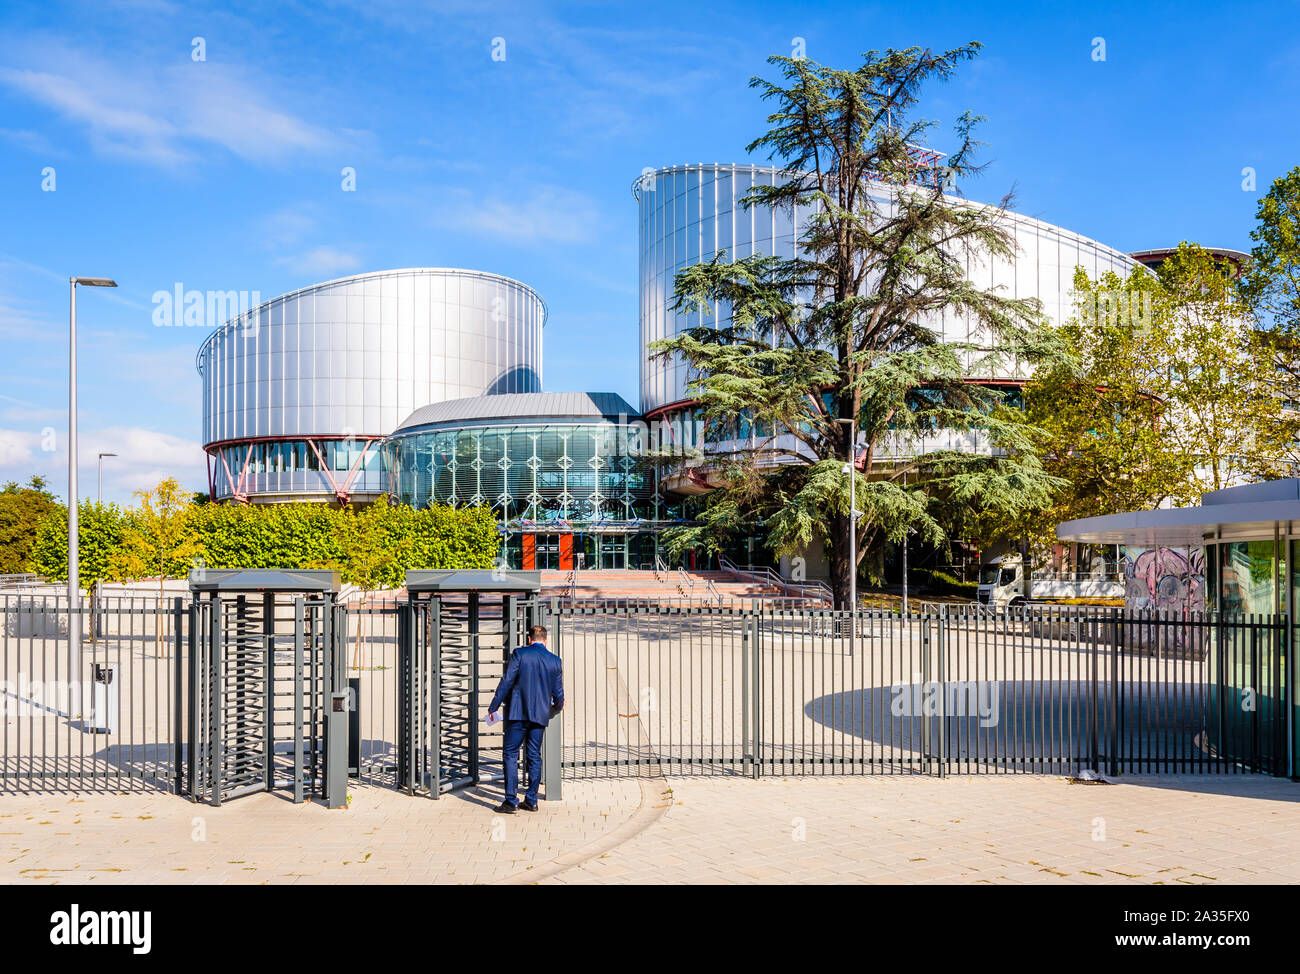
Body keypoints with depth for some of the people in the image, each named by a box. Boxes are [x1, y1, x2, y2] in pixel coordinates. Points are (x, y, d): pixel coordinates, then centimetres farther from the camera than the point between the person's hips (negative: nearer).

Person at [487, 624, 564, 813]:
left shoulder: (520, 654, -4)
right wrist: (557, 707, 33)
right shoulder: (555, 661, 6)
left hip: (518, 713, -4)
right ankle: (531, 801, 16)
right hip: (540, 714, 4)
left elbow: (506, 682, -7)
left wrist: (493, 707, 1)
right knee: (534, 756, 12)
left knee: (510, 755, 3)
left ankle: (511, 801, -1)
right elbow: (558, 693, 11)